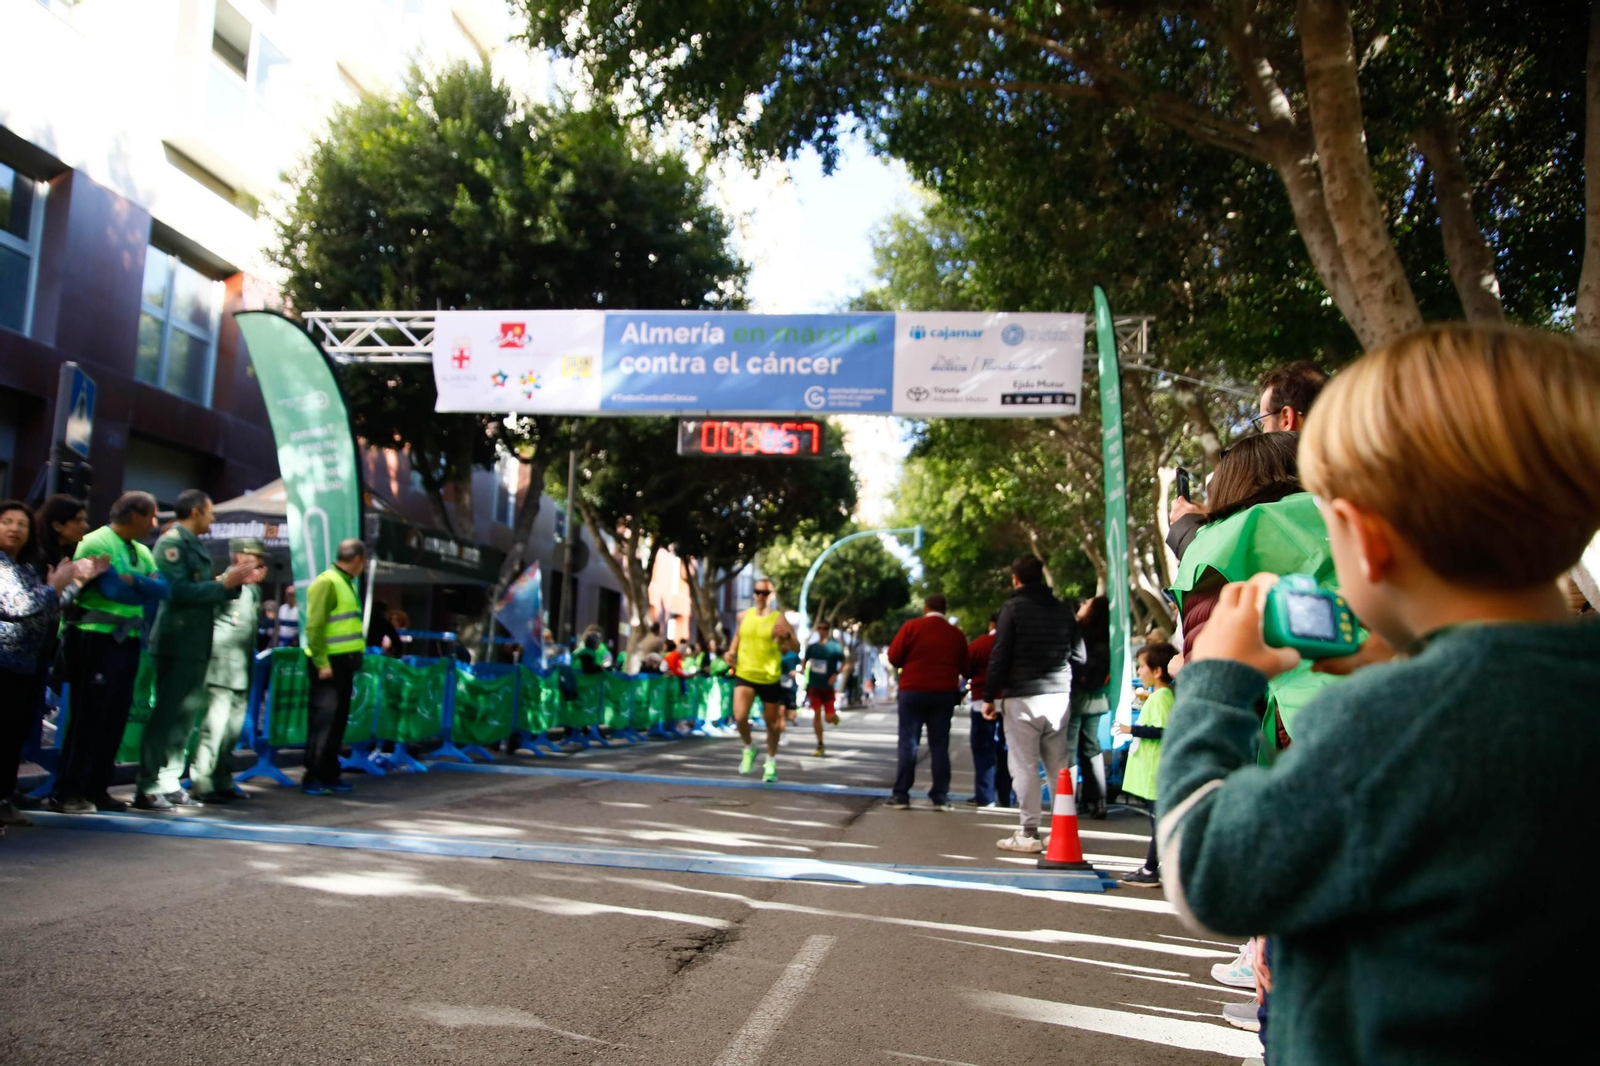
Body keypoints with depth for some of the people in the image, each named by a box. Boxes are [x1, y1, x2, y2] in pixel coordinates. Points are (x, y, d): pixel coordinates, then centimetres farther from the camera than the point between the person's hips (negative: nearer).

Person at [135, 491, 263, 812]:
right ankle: (147, 789, -1)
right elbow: (179, 591, -22)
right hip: (177, 644, -10)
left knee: (186, 715, 12)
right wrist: (224, 583, -18)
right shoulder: (172, 543, -11)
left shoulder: (196, 546, 18)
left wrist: (238, 581, 9)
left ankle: (169, 783, 20)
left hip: (197, 645, 10)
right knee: (166, 714, -6)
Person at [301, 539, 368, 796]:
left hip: (344, 662, 9)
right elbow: (314, 627, -18)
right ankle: (312, 777, -1)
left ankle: (329, 775, 19)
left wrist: (354, 657, 14)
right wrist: (321, 663, -21)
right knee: (322, 721, -6)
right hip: (328, 663, -9)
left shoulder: (347, 583, 16)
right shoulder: (327, 583, -12)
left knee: (338, 721, 12)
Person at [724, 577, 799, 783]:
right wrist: (731, 652, 8)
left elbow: (796, 648, -9)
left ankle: (771, 763, 32)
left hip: (770, 678, -2)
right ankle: (749, 748, 12)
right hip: (744, 674, 2)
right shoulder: (744, 616, 5)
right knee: (739, 717, -19)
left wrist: (786, 636, -29)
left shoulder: (778, 619, -6)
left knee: (772, 722, 10)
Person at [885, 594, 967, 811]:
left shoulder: (912, 627, -5)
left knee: (908, 744, 3)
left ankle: (901, 795, 3)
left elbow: (893, 657, -6)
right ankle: (941, 797, 6)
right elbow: (963, 666, 7)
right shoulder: (956, 634, 3)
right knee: (939, 746, 7)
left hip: (913, 691, -2)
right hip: (945, 693, 2)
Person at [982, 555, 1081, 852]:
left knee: (1025, 766, -1)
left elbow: (999, 656, -8)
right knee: (1059, 766, 10)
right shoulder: (1063, 610, 12)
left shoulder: (1013, 607, -4)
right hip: (1059, 696, 5)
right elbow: (1078, 655, 12)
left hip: (1022, 699, -5)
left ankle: (1028, 833, 0)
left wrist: (989, 697, -3)